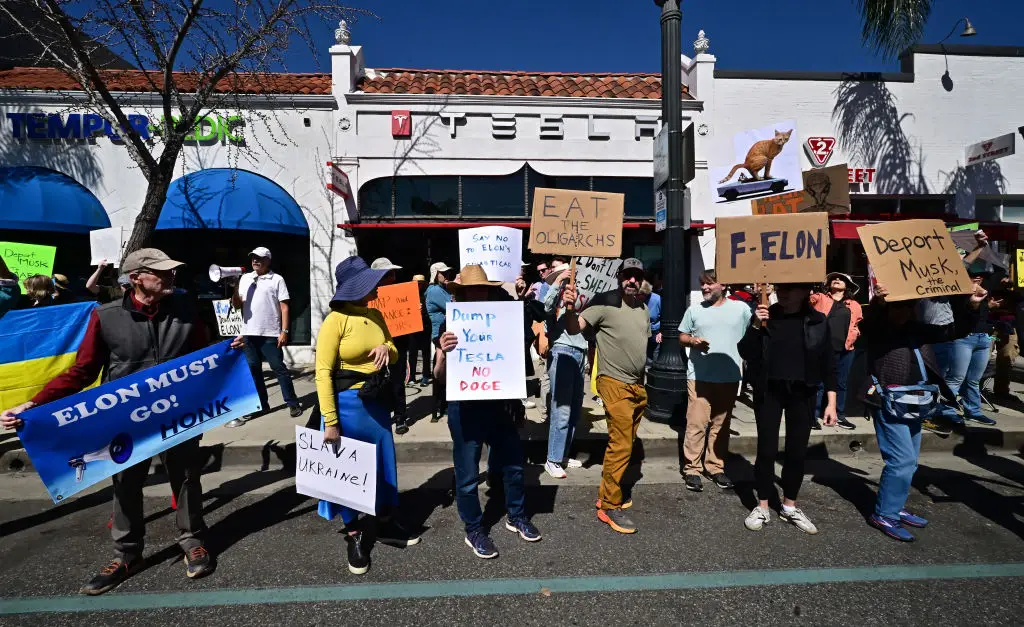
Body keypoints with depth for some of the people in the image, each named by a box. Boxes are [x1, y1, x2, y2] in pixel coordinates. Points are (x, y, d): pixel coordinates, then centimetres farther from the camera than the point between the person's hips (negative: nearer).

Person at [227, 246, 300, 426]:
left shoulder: (277, 279, -1)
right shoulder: (244, 278, 12)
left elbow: (284, 307, -4)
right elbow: (237, 305, 12)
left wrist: (284, 331, -11)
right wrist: (235, 289, -7)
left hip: (270, 333, -5)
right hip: (249, 333, 5)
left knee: (279, 368, -2)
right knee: (254, 370, 11)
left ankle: (292, 403, 4)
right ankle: (262, 404, 22)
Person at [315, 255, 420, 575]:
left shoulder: (376, 315, 5)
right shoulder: (335, 320, -15)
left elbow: (395, 356, 15)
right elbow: (323, 373, -16)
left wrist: (387, 348, -10)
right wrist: (330, 422, -20)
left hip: (377, 401, 7)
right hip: (348, 403, -6)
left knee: (384, 462, 16)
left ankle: (385, 524, 35)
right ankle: (355, 536, 25)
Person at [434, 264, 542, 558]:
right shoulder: (450, 326, -7)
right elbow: (440, 377, -10)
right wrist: (443, 353, -29)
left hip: (498, 405, 5)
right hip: (465, 409, -4)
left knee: (513, 463, 16)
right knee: (468, 474, 6)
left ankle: (517, 517, 38)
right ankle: (474, 531, 26)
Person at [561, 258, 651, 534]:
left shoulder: (643, 307, 10)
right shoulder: (605, 302, -12)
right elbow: (574, 328, -20)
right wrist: (569, 308, -41)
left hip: (638, 385, 8)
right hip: (615, 384, -8)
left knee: (625, 443, 15)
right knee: (621, 445, -7)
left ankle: (607, 494, 29)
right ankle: (609, 507, 6)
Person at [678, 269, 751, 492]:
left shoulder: (741, 308, 4)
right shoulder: (694, 310, 6)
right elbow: (682, 338, 10)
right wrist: (693, 341, -10)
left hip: (729, 377, 1)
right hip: (699, 376, -1)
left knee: (720, 425, 11)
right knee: (696, 424, -3)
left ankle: (715, 467, 22)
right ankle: (692, 469, 5)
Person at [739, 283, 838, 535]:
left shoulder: (817, 321, -1)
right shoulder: (766, 316, -2)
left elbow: (828, 363, 3)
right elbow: (746, 354, -6)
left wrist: (831, 402, -1)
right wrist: (756, 326, -21)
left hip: (802, 393, 1)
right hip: (769, 391, -1)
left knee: (797, 451, 8)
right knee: (767, 449, 2)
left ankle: (790, 507, 26)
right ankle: (763, 507, 17)